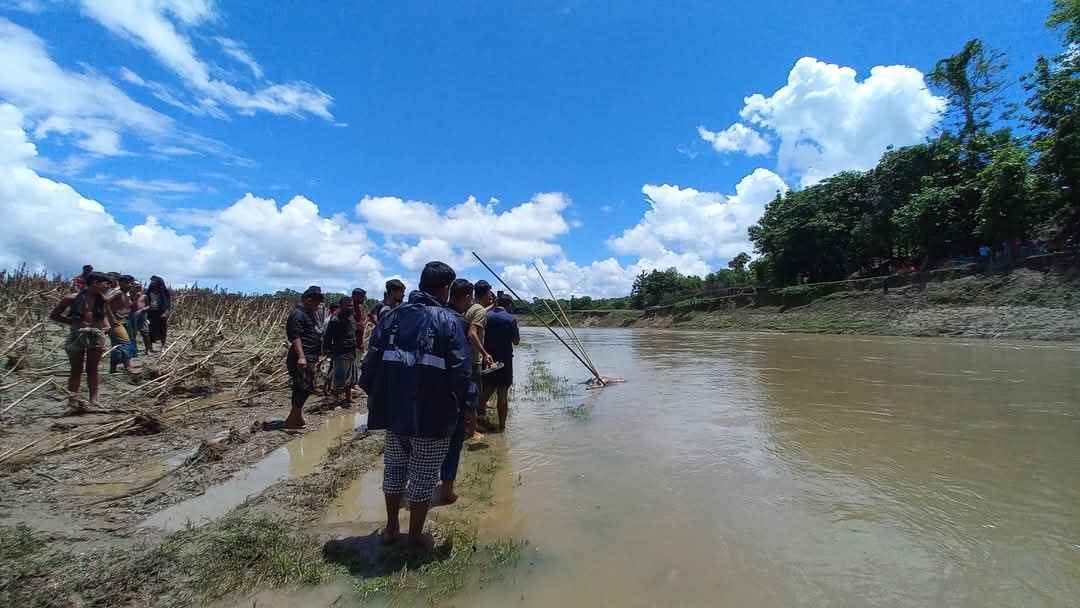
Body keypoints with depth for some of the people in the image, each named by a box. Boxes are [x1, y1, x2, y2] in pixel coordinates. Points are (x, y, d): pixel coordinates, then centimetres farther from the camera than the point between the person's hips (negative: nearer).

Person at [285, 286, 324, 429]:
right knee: (306, 388, -11)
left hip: (309, 359, 10)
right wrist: (301, 356, -27)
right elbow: (295, 336, -20)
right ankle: (291, 420, -5)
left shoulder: (311, 314, 20)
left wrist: (316, 357, 27)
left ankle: (297, 418, 20)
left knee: (301, 389, 13)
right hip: (302, 359, -10)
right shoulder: (298, 314, -11)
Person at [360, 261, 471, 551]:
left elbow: (370, 362, 5)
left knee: (394, 468, 22)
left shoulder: (392, 315, 5)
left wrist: (376, 397, 15)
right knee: (424, 475, 11)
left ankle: (391, 528, 35)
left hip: (392, 410, 5)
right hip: (432, 415, -4)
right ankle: (415, 536, 24)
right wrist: (468, 407, -1)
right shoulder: (447, 320, -9)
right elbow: (460, 372, -13)